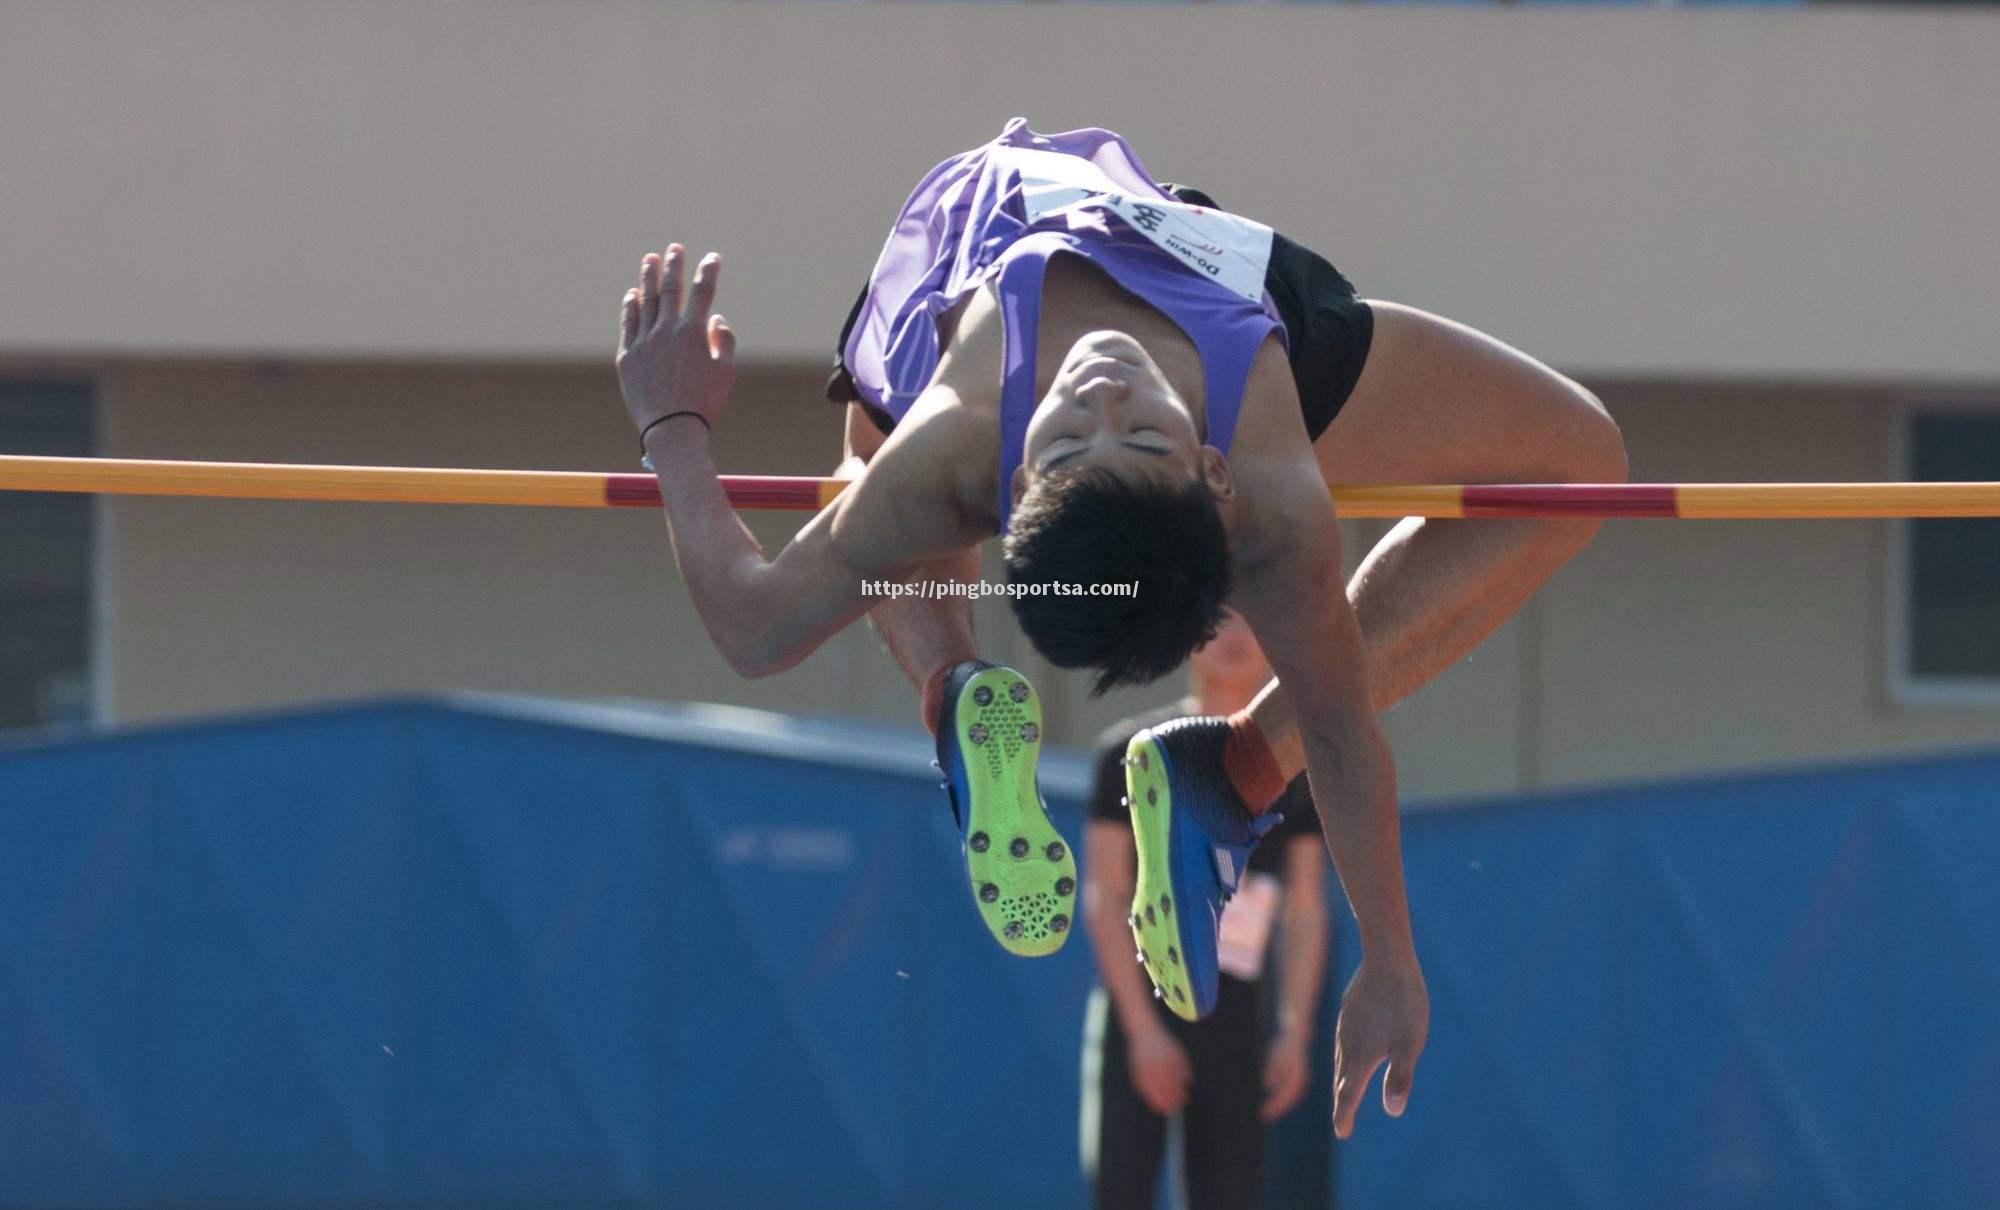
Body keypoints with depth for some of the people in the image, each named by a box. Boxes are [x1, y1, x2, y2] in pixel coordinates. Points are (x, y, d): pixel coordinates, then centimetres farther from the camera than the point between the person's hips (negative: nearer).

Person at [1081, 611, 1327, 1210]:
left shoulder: (1294, 771, 10)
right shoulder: (1134, 752, 0)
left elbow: (1305, 912, 12)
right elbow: (1103, 899, -4)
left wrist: (1295, 1032, 0)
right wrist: (1142, 1028, -12)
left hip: (1235, 1020, 3)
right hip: (1138, 1008, -3)